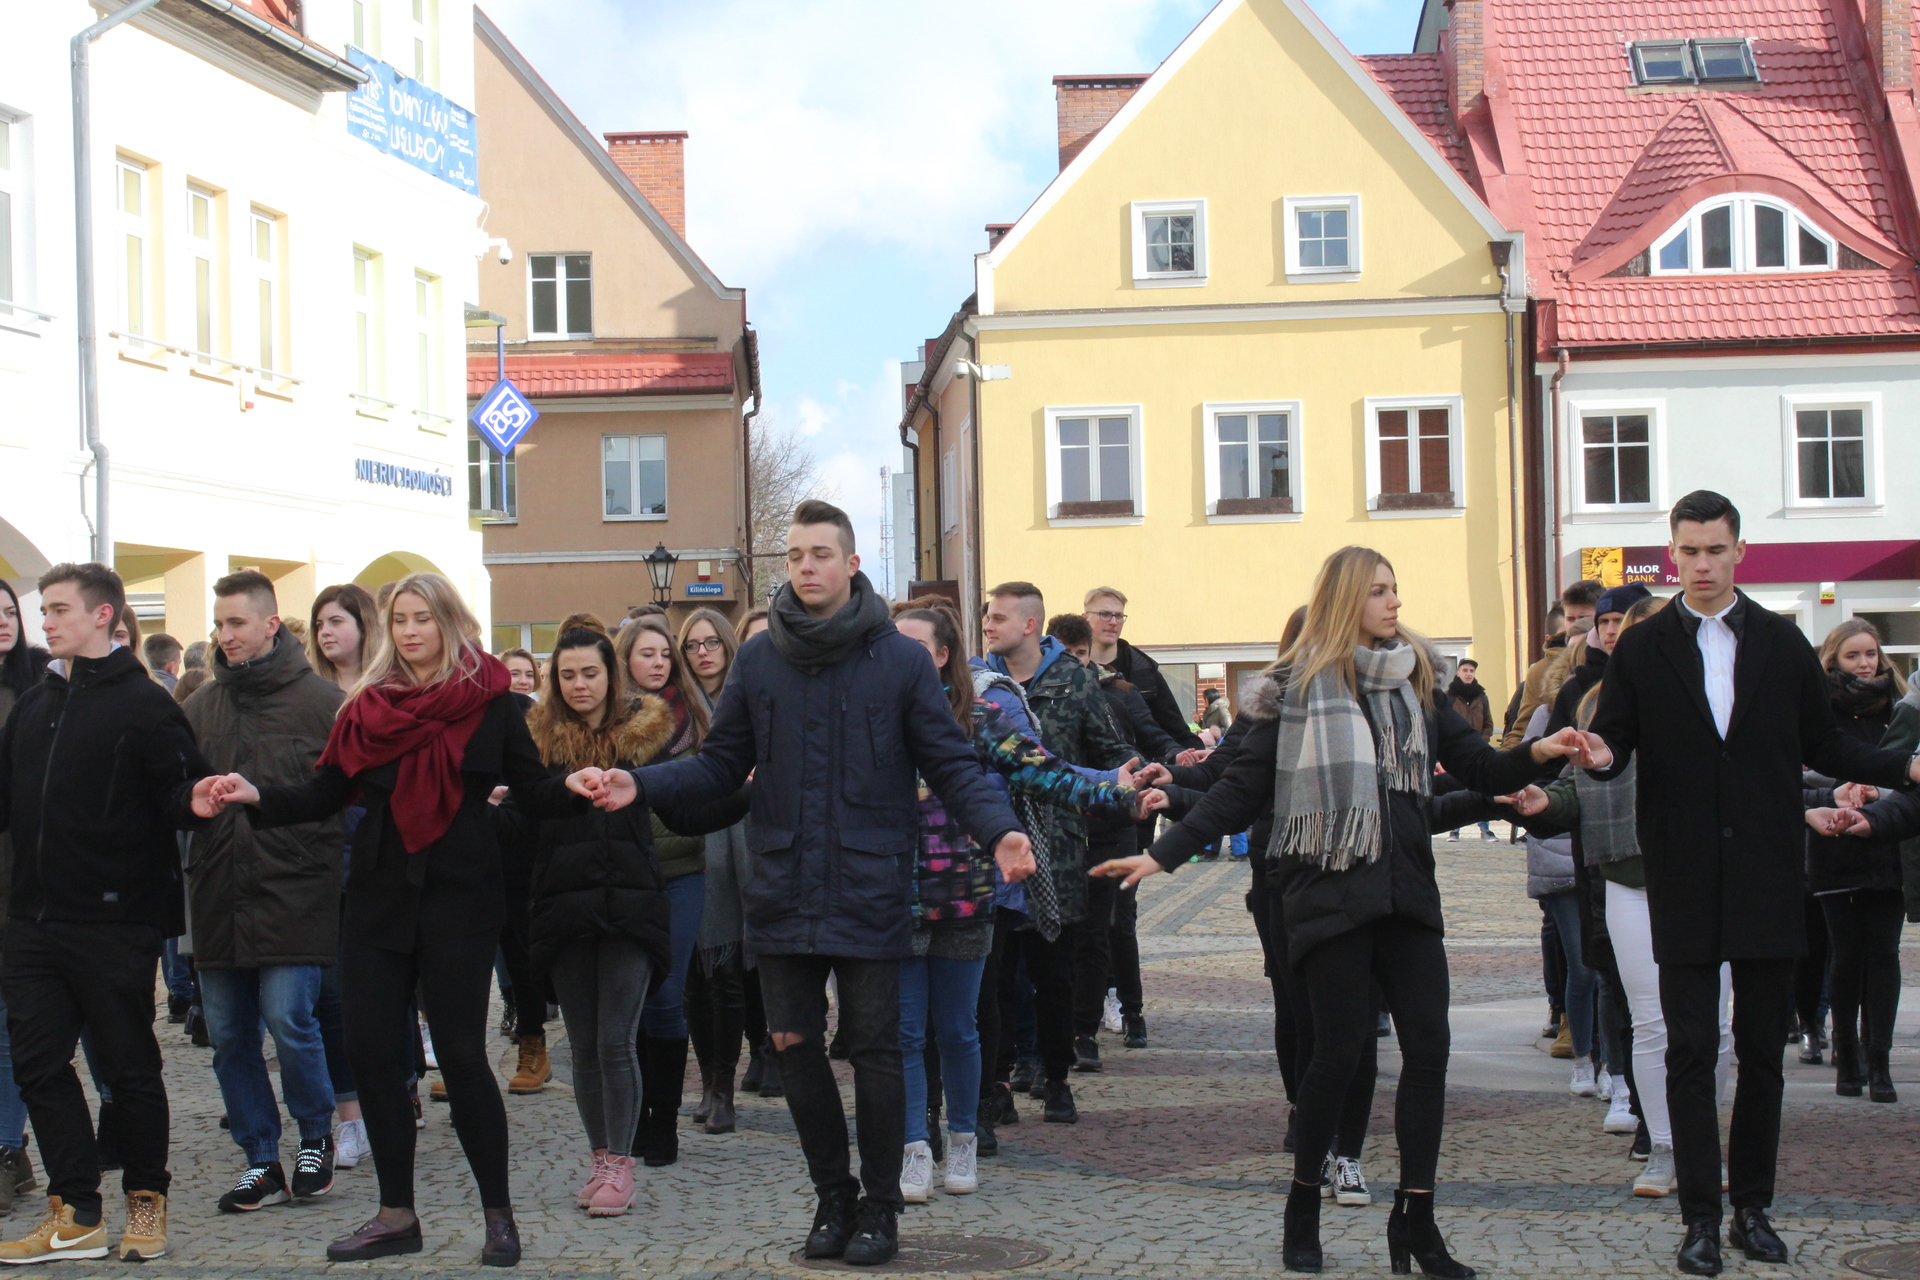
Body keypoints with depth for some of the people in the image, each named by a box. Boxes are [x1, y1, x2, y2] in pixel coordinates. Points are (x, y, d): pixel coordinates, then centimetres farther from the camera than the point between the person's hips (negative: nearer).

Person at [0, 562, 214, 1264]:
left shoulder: (144, 704, -6)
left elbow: (176, 789, -12)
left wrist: (192, 803, -34)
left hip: (116, 921, -6)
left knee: (129, 1065, 3)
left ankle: (146, 1203, 17)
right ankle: (75, 1215, 13)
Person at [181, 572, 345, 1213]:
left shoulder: (320, 700, -2)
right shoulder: (202, 705, 12)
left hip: (293, 890, -5)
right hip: (219, 895, 5)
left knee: (288, 1019, -10)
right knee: (229, 1035, 6)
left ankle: (315, 1139, 14)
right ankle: (261, 1162, 17)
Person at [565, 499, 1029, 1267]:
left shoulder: (900, 659, -2)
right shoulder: (758, 660, 5)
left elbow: (952, 764, -3)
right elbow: (722, 766, 9)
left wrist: (997, 830, -20)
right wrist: (639, 786, -6)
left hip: (870, 894, -3)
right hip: (784, 894, 3)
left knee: (875, 1049, 3)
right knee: (796, 1047, 7)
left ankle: (879, 1206, 18)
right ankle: (833, 1195, 25)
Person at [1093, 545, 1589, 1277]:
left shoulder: (1414, 681, 12)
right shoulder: (1299, 689, -1)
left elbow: (1479, 769, 10)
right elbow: (1242, 788, 0)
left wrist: (1534, 755, -10)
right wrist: (1164, 854, -7)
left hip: (1405, 889, 5)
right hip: (1330, 894, -5)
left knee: (1427, 1044, -2)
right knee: (1339, 1050, -3)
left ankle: (1415, 1221, 6)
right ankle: (1303, 1208, 17)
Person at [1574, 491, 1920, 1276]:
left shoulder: (1782, 644, 6)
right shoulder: (1642, 650, 4)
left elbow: (1822, 745, 7)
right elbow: (1616, 741, 1)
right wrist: (1601, 756, -22)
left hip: (1768, 878, 1)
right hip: (1684, 880, -1)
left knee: (1763, 1049, 6)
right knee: (1690, 1051, -1)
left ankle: (1752, 1209, 16)